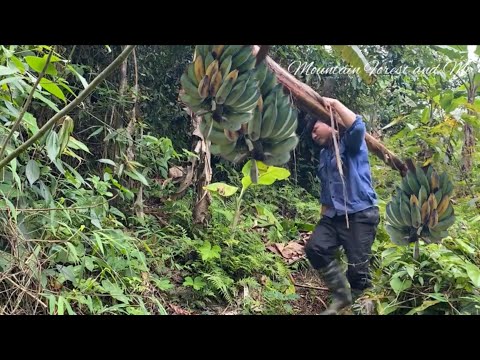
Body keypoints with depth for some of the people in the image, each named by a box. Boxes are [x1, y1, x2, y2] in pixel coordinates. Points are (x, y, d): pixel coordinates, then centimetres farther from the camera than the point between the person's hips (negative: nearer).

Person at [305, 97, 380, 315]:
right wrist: (324, 216, 24)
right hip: (333, 215, 7)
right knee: (315, 248, -12)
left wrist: (334, 103, -15)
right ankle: (342, 295, 2)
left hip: (360, 214, -7)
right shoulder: (324, 154, 22)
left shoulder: (349, 142, 0)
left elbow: (357, 127, -25)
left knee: (357, 267, -8)